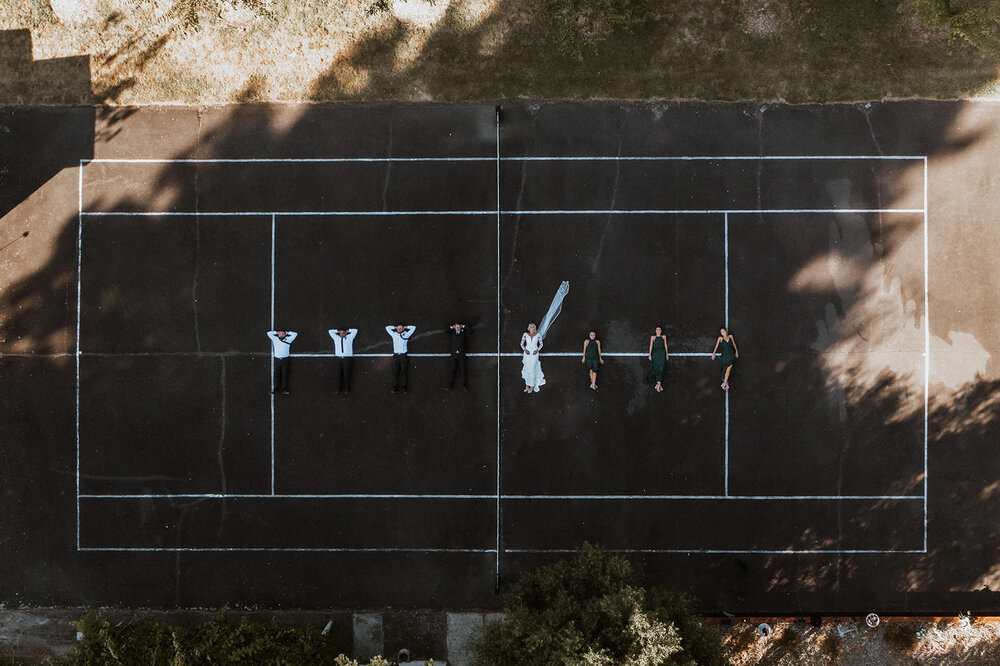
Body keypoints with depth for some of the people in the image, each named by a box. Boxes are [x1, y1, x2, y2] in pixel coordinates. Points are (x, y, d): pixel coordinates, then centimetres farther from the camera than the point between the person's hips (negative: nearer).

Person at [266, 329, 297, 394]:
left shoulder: (288, 339, 9)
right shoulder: (275, 339, 15)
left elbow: (295, 334, 9)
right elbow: (268, 333, 20)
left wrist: (287, 332, 15)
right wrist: (276, 332, 20)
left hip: (285, 360, -1)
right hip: (277, 359, 1)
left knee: (285, 375, -3)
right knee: (277, 375, -1)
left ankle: (284, 389, -1)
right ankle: (276, 389, 0)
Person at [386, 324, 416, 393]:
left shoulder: (406, 335, 12)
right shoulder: (394, 335, 16)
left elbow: (413, 327, 18)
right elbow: (387, 328, 26)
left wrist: (405, 327, 21)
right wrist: (395, 327, 24)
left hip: (403, 355, -1)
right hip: (396, 355, 1)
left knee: (404, 371, -6)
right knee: (395, 372, -5)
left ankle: (404, 387, -4)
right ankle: (395, 387, -4)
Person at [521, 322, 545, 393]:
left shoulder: (538, 335, 1)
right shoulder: (525, 335, 4)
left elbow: (541, 344, 7)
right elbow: (522, 343, 6)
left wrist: (537, 350, -9)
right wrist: (525, 349, -10)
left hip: (534, 354, -2)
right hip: (527, 353, 2)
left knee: (532, 369, -7)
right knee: (527, 369, 4)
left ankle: (532, 387, -1)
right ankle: (527, 386, 12)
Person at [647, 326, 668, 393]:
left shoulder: (664, 337, 15)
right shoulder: (653, 337, 12)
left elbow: (665, 345, 15)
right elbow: (651, 346, 6)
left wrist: (667, 354, 9)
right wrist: (650, 354, -3)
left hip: (662, 353, 0)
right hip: (655, 353, 0)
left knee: (660, 368, -12)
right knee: (655, 368, -6)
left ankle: (658, 385, -20)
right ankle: (659, 385, -2)